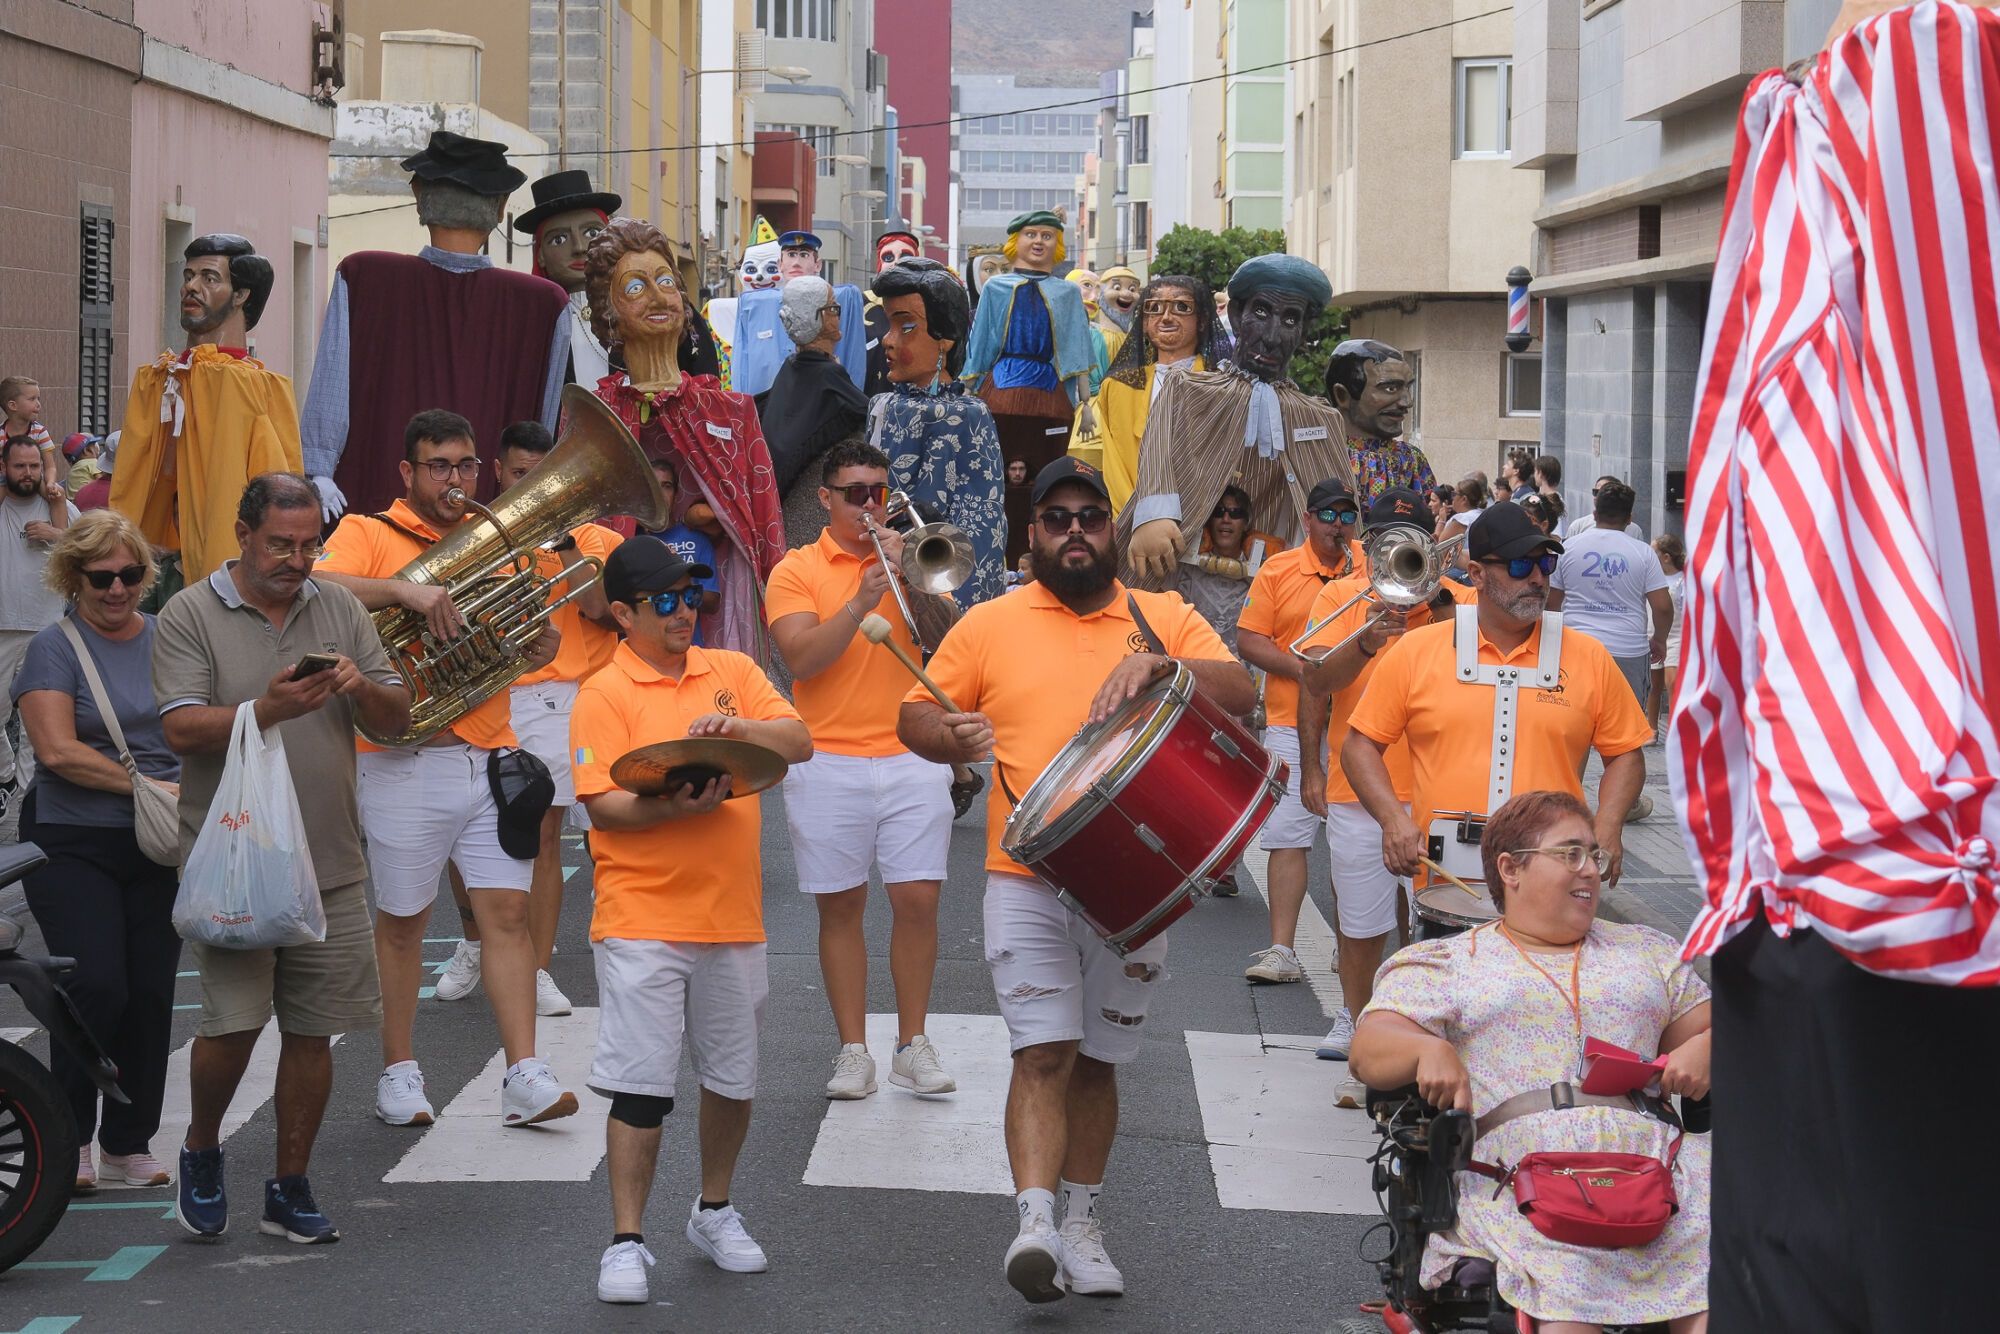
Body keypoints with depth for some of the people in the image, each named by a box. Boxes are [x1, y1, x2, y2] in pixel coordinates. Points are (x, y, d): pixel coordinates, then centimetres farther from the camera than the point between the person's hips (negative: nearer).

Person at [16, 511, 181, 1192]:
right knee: (96, 986, -13)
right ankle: (70, 1137, 3)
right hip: (74, 847, -4)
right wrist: (147, 786, -17)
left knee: (151, 991, 4)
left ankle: (129, 1141, 17)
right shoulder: (54, 649, -4)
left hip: (159, 851, 4)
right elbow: (58, 751, -14)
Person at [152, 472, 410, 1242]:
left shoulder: (338, 609, 11)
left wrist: (361, 688, -11)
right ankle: (201, 1151, 18)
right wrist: (268, 709, -25)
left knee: (313, 1031, 6)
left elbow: (398, 716, 10)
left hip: (330, 862, 4)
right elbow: (182, 730, -12)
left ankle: (290, 1189, 19)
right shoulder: (190, 616, -1)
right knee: (232, 1021, -10)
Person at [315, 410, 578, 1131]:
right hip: (404, 764, -4)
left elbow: (530, 634, 14)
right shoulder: (369, 533, 1)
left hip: (489, 758, 4)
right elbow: (320, 588, -20)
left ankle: (524, 1074, -4)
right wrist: (404, 589, -30)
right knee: (402, 921, 6)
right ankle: (399, 1072, 18)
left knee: (507, 910, -3)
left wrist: (542, 639, -9)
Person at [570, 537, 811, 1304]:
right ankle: (626, 1242, 3)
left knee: (733, 1080, 14)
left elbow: (800, 745, 0)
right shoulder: (605, 695, -4)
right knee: (640, 1085, -5)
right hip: (642, 919, -4)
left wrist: (737, 727, -17)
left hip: (733, 916, 5)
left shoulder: (733, 672, 10)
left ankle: (715, 1212, 34)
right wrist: (674, 807, -27)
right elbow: (601, 805, -11)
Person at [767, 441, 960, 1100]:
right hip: (828, 766, -1)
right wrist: (861, 602, -19)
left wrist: (910, 580, -13)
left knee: (917, 899, -3)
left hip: (912, 758, 1)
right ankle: (853, 1051, 10)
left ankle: (914, 1045, 9)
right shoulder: (797, 570, 3)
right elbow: (802, 657, -11)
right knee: (840, 906, 3)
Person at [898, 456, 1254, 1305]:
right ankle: (1035, 1220, -17)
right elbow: (916, 713, 9)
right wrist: (951, 739, -13)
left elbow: (1241, 693, -4)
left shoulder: (1165, 619, 7)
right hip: (1027, 880, -1)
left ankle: (1081, 1224, 23)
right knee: (1042, 1056, -12)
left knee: (1097, 1061, 12)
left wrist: (1160, 666, -21)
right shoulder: (990, 626, 5)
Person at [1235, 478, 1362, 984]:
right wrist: (1304, 668, -13)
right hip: (1292, 723, -1)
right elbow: (1249, 639, -1)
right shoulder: (1278, 570, 3)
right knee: (1288, 835, -5)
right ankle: (1282, 951, -5)